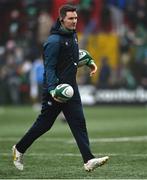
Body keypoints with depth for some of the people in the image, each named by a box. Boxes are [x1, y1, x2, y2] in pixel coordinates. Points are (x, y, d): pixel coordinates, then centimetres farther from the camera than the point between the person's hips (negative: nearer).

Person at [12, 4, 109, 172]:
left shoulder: (72, 35, 10)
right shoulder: (54, 41, -17)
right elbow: (49, 67, -18)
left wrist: (89, 62, 12)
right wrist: (52, 89, -27)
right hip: (55, 90, -7)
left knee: (79, 122, -4)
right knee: (44, 124, 4)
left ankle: (88, 160, -11)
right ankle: (19, 149, 24)